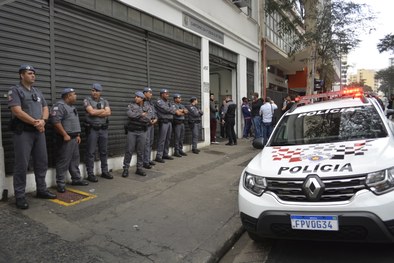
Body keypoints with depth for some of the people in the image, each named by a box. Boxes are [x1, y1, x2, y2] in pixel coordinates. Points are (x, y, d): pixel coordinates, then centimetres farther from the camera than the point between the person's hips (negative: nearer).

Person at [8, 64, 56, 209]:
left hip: (39, 132, 7)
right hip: (23, 132, -6)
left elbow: (45, 109, 12)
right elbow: (17, 111, -14)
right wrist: (36, 122, -13)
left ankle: (42, 190, 22)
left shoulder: (38, 92, 18)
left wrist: (42, 121, -8)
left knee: (42, 162, 10)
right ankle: (20, 196, 6)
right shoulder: (15, 90, -3)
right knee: (21, 165, -2)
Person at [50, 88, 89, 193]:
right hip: (66, 138, -9)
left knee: (75, 160, 14)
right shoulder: (59, 106, -12)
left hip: (74, 138, 9)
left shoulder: (72, 107, 19)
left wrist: (78, 135, 16)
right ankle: (60, 183, 3)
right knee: (63, 161, -5)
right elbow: (56, 121, -22)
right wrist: (65, 135, -20)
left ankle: (76, 179, 23)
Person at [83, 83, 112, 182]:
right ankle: (90, 174, 7)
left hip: (103, 129, 4)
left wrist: (96, 113, -11)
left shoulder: (104, 101, 10)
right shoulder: (87, 100, -1)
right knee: (91, 152, 0)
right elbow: (91, 112, -16)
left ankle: (105, 171, 20)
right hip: (92, 129, -4)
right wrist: (103, 110, -4)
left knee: (104, 151, 10)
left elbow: (108, 113, -5)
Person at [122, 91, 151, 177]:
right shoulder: (131, 106, 7)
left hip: (142, 132, 2)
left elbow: (148, 119, -5)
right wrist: (141, 114, -7)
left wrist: (136, 117, -9)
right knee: (129, 151, -1)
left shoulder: (145, 108, 10)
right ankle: (126, 169, 8)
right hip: (132, 131, -2)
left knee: (140, 151, 6)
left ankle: (139, 168, 16)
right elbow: (130, 114, -13)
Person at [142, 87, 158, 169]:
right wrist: (149, 120, -14)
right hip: (146, 124, -8)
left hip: (152, 124, 8)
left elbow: (154, 112, 20)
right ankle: (145, 162, -4)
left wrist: (155, 119, 2)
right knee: (146, 143, -9)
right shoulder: (142, 102, -9)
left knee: (151, 142, 11)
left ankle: (148, 159, 20)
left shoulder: (151, 103, 19)